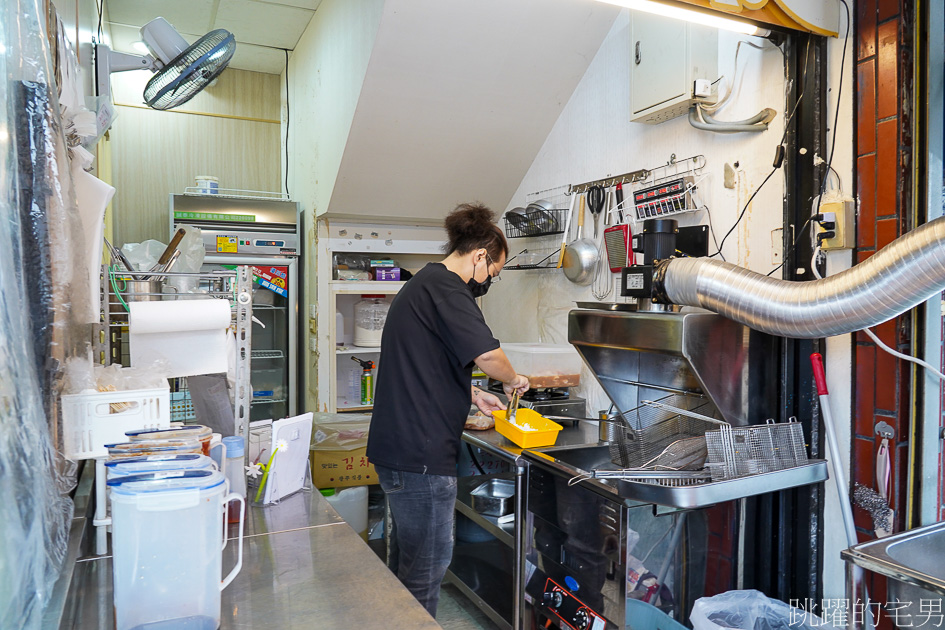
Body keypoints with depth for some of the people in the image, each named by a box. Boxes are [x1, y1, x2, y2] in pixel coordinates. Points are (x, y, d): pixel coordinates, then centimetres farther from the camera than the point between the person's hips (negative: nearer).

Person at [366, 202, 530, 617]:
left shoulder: (421, 284, 18)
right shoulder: (445, 287, -15)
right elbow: (487, 354, -27)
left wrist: (474, 395, 22)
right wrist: (513, 379, -6)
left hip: (397, 446, 11)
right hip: (420, 453, -11)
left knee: (405, 556, 23)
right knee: (427, 565, 4)